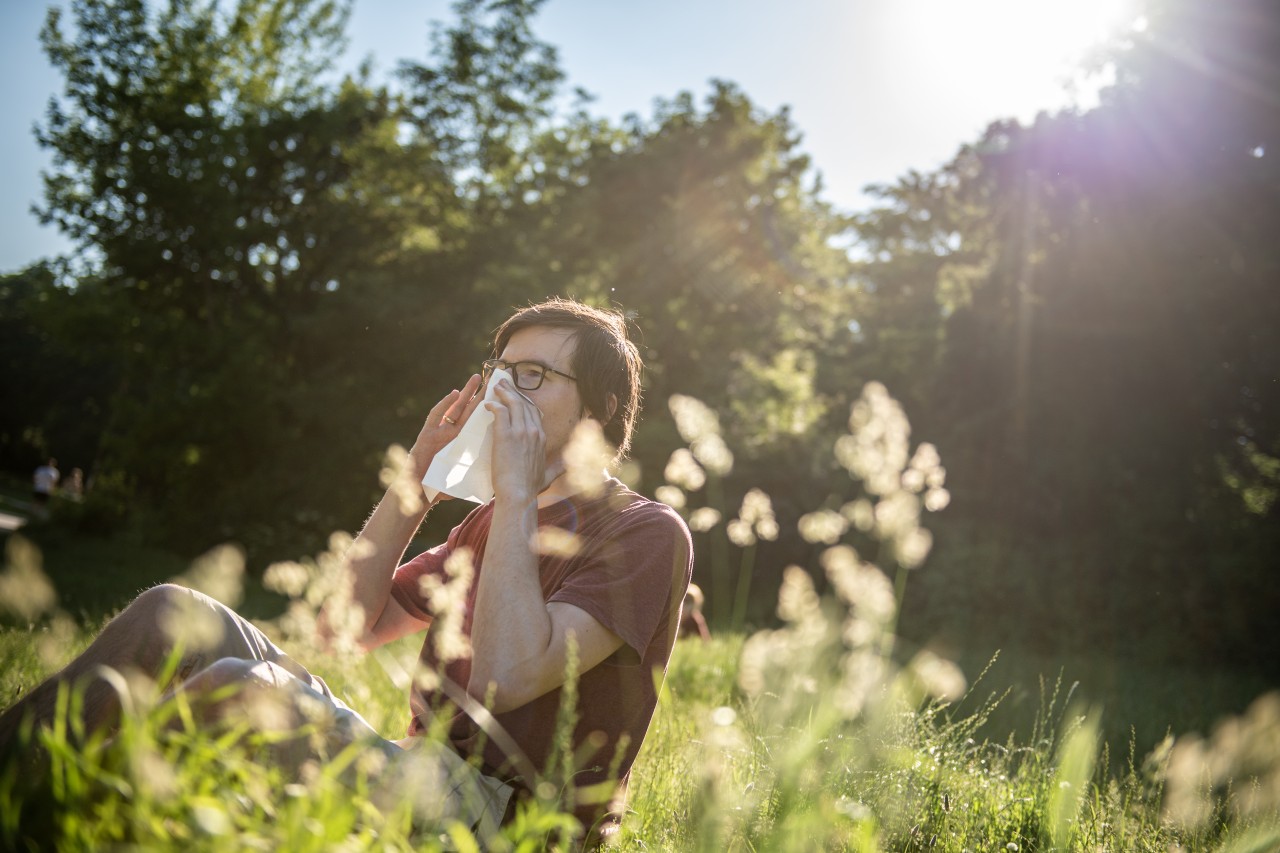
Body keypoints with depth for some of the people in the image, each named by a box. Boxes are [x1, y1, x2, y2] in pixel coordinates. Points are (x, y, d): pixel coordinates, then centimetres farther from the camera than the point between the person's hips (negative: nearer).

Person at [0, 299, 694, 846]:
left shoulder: (643, 533, -6)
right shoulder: (496, 524, 21)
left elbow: (503, 680, -21)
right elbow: (346, 625, 14)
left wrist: (517, 491, -16)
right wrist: (417, 478, 8)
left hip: (498, 813, -8)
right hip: (415, 771, 8)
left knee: (232, 686, -30)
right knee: (176, 612, -5)